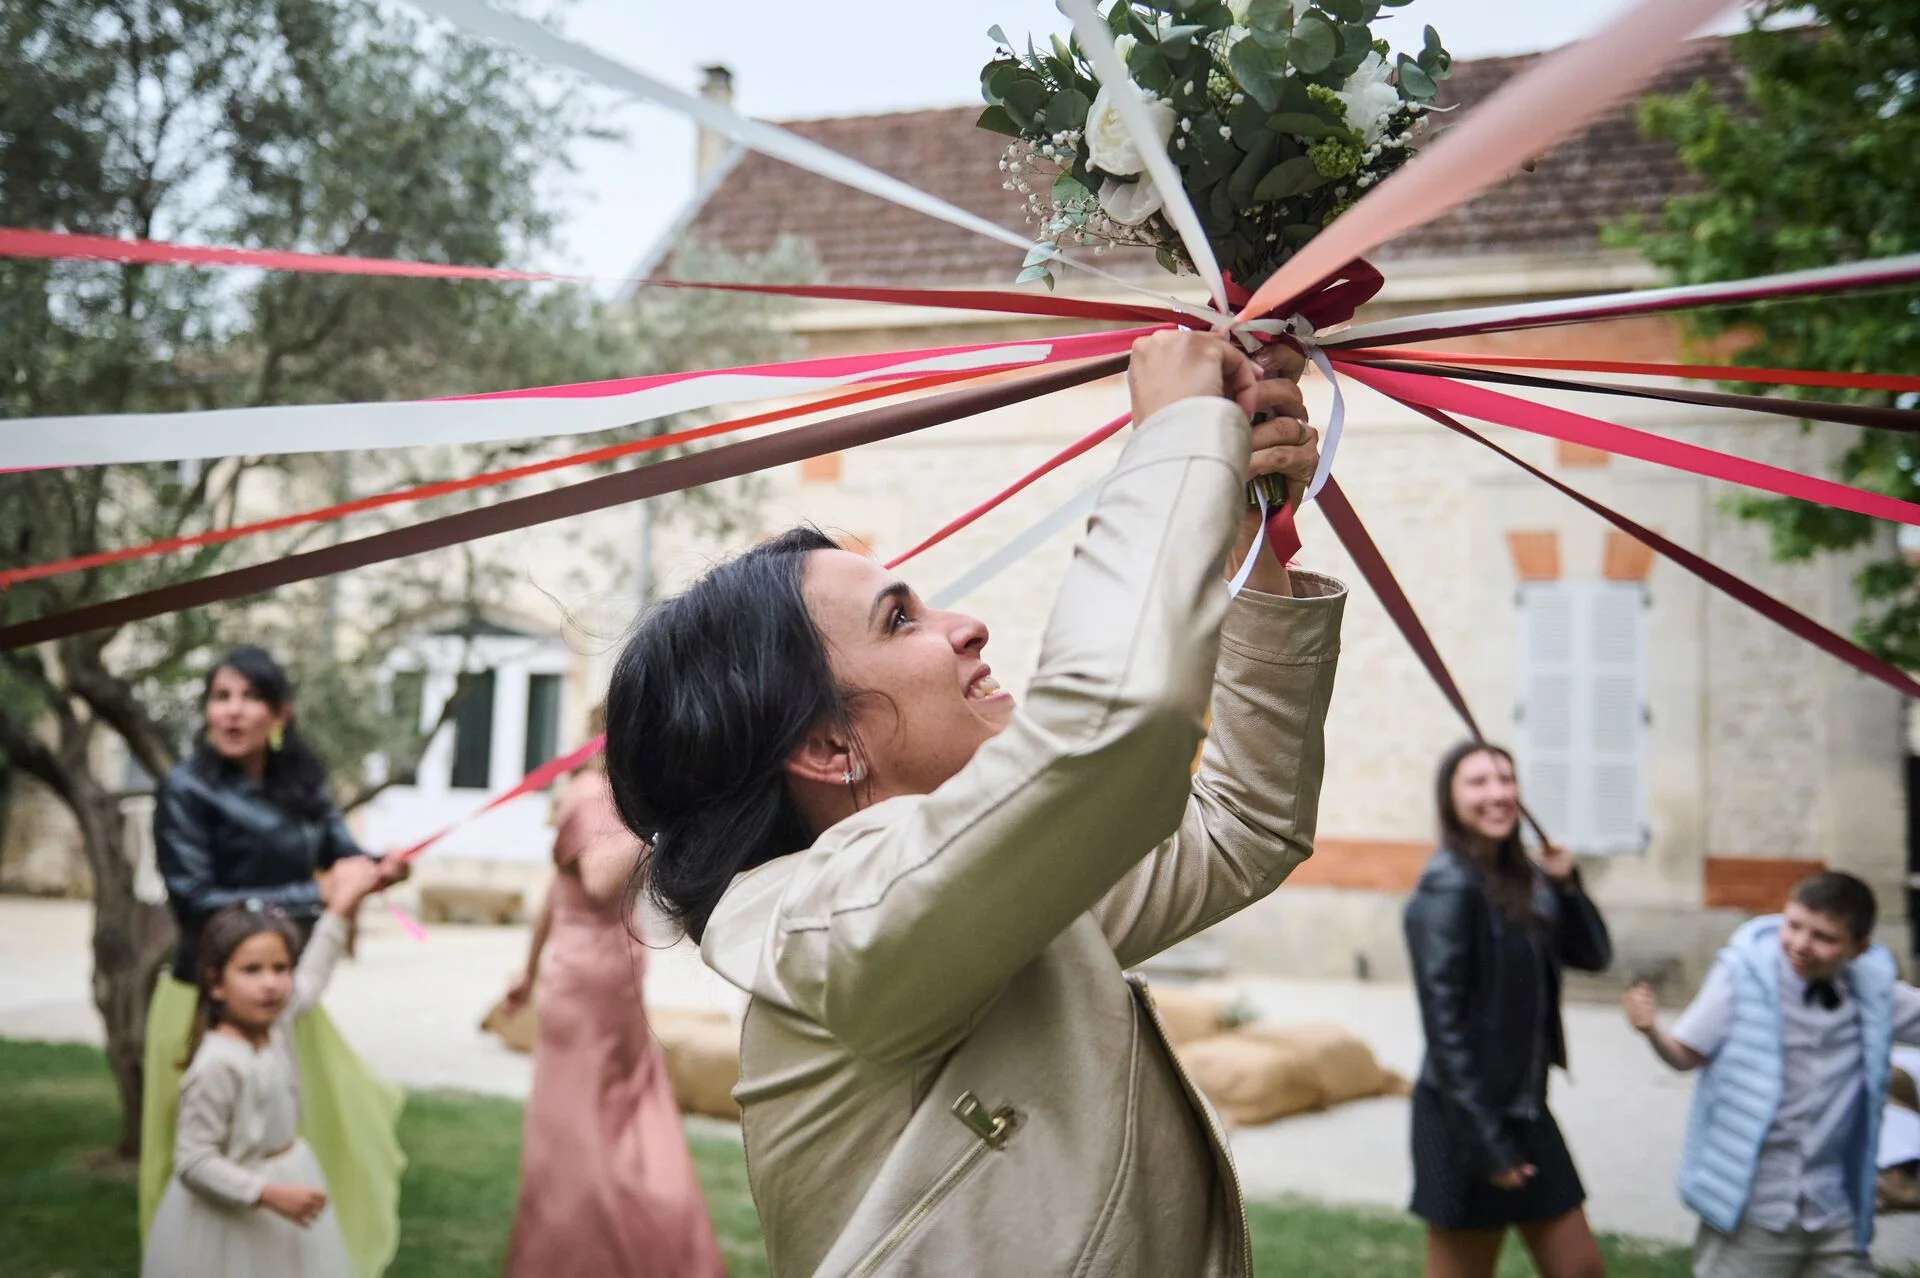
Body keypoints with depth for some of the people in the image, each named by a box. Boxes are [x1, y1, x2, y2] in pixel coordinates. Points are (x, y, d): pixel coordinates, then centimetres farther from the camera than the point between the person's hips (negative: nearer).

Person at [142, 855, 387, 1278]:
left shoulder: (278, 1023, -3)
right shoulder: (217, 1066, -26)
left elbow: (310, 981, 19)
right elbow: (193, 1163, -24)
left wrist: (339, 909, 22)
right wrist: (269, 1193, -29)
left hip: (289, 1180, 8)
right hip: (232, 1215, -8)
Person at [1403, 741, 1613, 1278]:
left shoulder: (1520, 878, 6)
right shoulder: (1448, 886, -18)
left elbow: (1593, 954, 10)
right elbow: (1444, 1021, -21)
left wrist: (1565, 883, -5)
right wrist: (1486, 1142, -20)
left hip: (1524, 1109, 9)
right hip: (1469, 1119, -8)